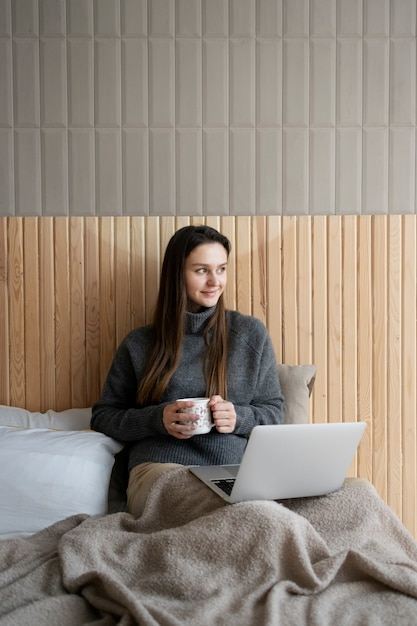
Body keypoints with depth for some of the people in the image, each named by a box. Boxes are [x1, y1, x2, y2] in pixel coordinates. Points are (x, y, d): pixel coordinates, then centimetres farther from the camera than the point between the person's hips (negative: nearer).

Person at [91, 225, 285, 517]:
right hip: (160, 468, -2)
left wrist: (239, 418, -6)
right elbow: (103, 416, 15)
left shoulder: (252, 333, 13)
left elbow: (275, 410, 17)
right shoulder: (140, 344, 13)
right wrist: (157, 419, -4)